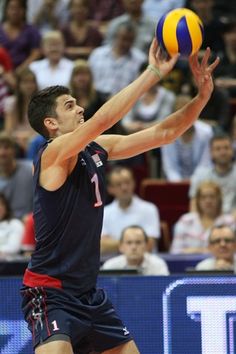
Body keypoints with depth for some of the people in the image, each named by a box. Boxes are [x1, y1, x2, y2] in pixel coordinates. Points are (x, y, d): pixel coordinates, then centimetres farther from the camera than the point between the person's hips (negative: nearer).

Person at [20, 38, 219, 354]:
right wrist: (153, 73, -31)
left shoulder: (97, 149, 7)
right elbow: (101, 120, -32)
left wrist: (202, 96, -6)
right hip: (49, 291, -9)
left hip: (87, 291, 9)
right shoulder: (53, 154, -15)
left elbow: (164, 133, 8)